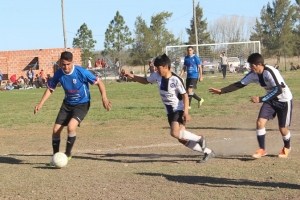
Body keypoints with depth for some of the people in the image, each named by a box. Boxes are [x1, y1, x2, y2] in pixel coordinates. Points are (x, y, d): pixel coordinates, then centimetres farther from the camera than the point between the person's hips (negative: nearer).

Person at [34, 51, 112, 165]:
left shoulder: (81, 72, -23)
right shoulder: (58, 74, -11)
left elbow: (99, 83, -15)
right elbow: (50, 89, 6)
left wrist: (104, 98, -29)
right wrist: (41, 104, -4)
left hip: (82, 104, -5)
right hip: (67, 104, 5)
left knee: (71, 126, -27)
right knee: (56, 130, -2)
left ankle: (67, 154, -6)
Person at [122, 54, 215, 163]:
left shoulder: (176, 80, -20)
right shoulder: (157, 76, -1)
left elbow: (185, 95, -17)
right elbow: (145, 81, 14)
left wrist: (185, 112, -24)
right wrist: (130, 76, 2)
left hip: (179, 110, -7)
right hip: (170, 112, 7)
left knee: (175, 133, -29)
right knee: (182, 139, 5)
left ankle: (199, 138, -5)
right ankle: (208, 152, 18)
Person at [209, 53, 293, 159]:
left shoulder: (270, 72, -32)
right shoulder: (253, 74, -11)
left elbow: (279, 90, -37)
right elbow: (239, 84, -5)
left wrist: (261, 99, -40)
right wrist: (221, 91, -11)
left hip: (284, 99, -6)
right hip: (271, 99, 6)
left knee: (282, 127, 1)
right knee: (260, 122, -9)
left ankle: (287, 147, 31)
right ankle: (262, 149, 5)